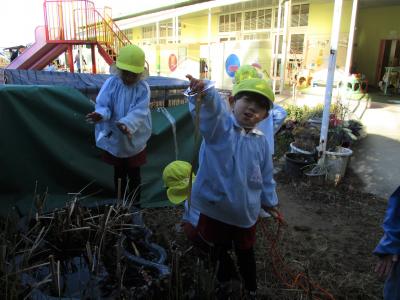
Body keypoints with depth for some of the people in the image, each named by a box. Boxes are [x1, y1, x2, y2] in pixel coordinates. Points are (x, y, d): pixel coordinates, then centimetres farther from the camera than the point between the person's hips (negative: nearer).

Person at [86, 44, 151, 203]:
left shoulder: (143, 88, -14)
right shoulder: (111, 83, -10)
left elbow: (139, 112, -25)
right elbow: (103, 105, -15)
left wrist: (126, 124, -45)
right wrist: (100, 114, -40)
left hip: (134, 139, -1)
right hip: (114, 138, 2)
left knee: (134, 174, 13)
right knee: (119, 173, 18)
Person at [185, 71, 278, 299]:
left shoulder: (261, 141, -4)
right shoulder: (220, 125, -18)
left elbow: (266, 176, 8)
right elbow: (211, 108, -43)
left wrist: (270, 202, 16)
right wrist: (203, 93, -64)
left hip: (246, 212, 2)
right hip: (214, 207, -2)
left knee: (245, 253, 24)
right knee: (219, 250, 23)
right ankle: (227, 277, 54)